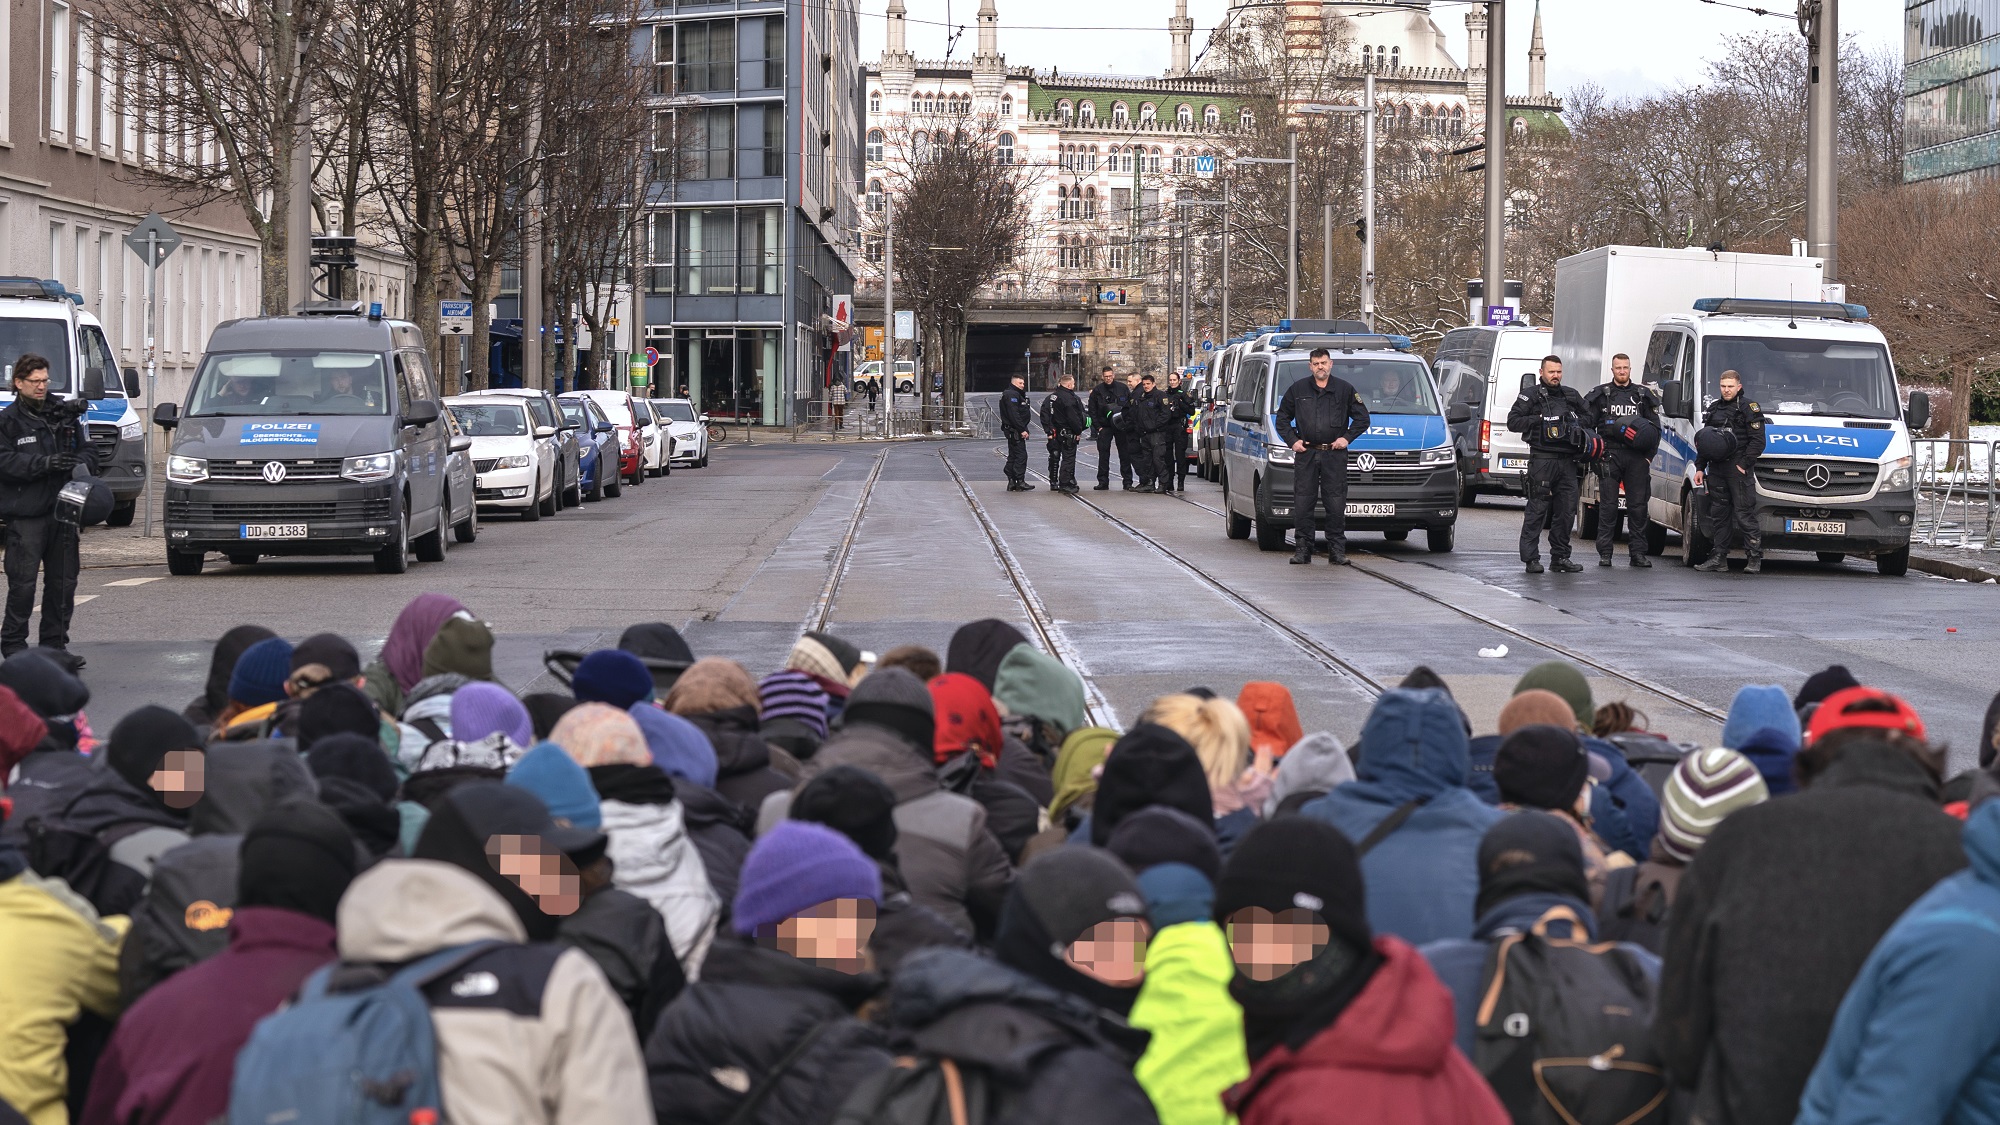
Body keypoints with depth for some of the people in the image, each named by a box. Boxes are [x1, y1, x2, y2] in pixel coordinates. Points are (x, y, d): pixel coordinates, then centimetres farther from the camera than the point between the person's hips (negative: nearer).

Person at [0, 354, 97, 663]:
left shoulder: (65, 414, 13)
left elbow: (87, 451, 18)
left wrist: (81, 463, -6)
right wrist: (43, 463, -22)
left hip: (62, 509, 5)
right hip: (25, 513, -5)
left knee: (64, 581, 6)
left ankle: (55, 644, 16)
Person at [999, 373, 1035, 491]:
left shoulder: (1017, 394, 21)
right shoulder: (1011, 395, -14)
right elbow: (1014, 414, -22)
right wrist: (1022, 430, -23)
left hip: (1012, 431, 11)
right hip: (1015, 431, -11)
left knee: (1013, 456, 12)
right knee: (1021, 455, -12)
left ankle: (1011, 482, 15)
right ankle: (1020, 482, -14)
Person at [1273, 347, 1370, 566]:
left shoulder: (1345, 389, 7)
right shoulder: (1298, 389, 10)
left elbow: (1362, 417, 11)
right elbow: (1282, 418, 17)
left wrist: (1347, 437, -1)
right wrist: (1292, 440, 4)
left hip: (1335, 456, -1)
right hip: (1306, 455, 1)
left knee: (1336, 504, -2)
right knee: (1302, 503, -2)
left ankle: (1337, 550, 3)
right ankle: (1303, 549, 4)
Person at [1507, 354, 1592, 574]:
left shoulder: (1571, 395, 19)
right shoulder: (1530, 395, 3)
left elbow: (1588, 417, 28)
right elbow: (1513, 421, -3)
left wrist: (1578, 425, 7)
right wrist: (1539, 420, -10)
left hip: (1567, 461, 5)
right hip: (1542, 459, -5)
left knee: (1566, 510, 5)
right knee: (1537, 509, -7)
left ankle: (1560, 557, 13)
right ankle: (1530, 558, -5)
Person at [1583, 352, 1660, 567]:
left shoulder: (1643, 395, 14)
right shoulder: (1600, 394, 9)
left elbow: (1655, 428, 14)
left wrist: (1649, 455, 3)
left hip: (1636, 458, 2)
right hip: (1609, 455, -2)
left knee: (1638, 505, 0)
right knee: (1608, 505, -4)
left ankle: (1638, 553, 5)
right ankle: (1605, 553, 0)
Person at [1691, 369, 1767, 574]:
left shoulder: (1748, 408, -2)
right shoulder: (1714, 410, 19)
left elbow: (1757, 441, -8)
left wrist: (1744, 465, -14)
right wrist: (1699, 468, 18)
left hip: (1738, 470, -7)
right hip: (1716, 470, 7)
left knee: (1745, 515, -8)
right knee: (1718, 516, 8)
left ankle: (1754, 558, -6)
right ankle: (1719, 558, 12)